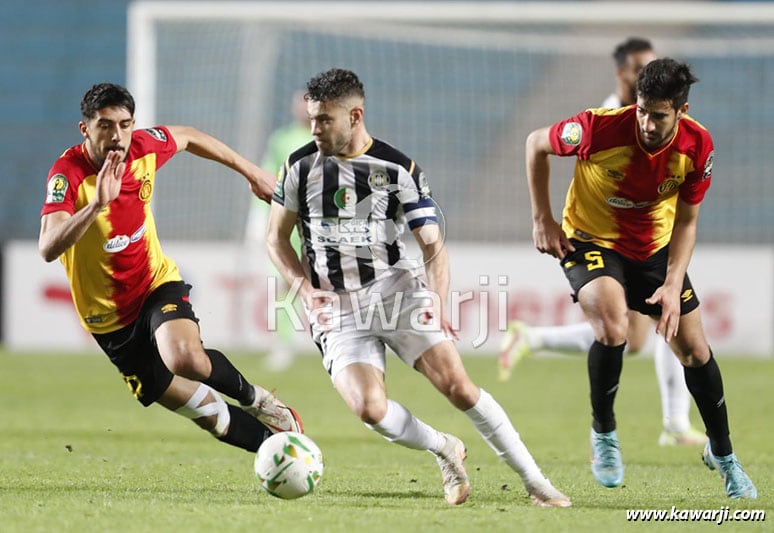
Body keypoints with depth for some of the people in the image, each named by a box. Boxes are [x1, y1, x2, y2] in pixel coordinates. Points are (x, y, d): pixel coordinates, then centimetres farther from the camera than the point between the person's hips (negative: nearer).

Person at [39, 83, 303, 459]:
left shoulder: (143, 147, -12)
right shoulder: (68, 174, -26)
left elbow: (189, 137, 13)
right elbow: (48, 248, -41)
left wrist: (251, 172, 19)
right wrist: (97, 203, -53)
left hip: (158, 283, 2)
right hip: (111, 319, -2)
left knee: (186, 359, -31)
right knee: (206, 414, -2)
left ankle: (255, 399, -2)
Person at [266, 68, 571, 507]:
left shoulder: (399, 170, -2)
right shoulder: (301, 166, 3)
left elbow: (433, 244, -2)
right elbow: (277, 237, 12)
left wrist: (438, 302, -19)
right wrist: (306, 289, -4)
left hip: (399, 294, -1)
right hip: (338, 312, 1)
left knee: (458, 386, -15)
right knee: (369, 408, -22)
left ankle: (536, 483, -7)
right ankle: (446, 450, 6)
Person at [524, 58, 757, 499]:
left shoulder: (697, 145, -20)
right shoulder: (601, 128, -30)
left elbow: (686, 221, -8)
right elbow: (536, 144, -11)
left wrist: (673, 285, -18)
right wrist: (543, 219, -11)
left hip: (654, 246, 4)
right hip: (590, 239, -3)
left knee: (695, 350, 5)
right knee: (613, 326, -31)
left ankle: (723, 454, 27)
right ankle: (604, 433, -7)